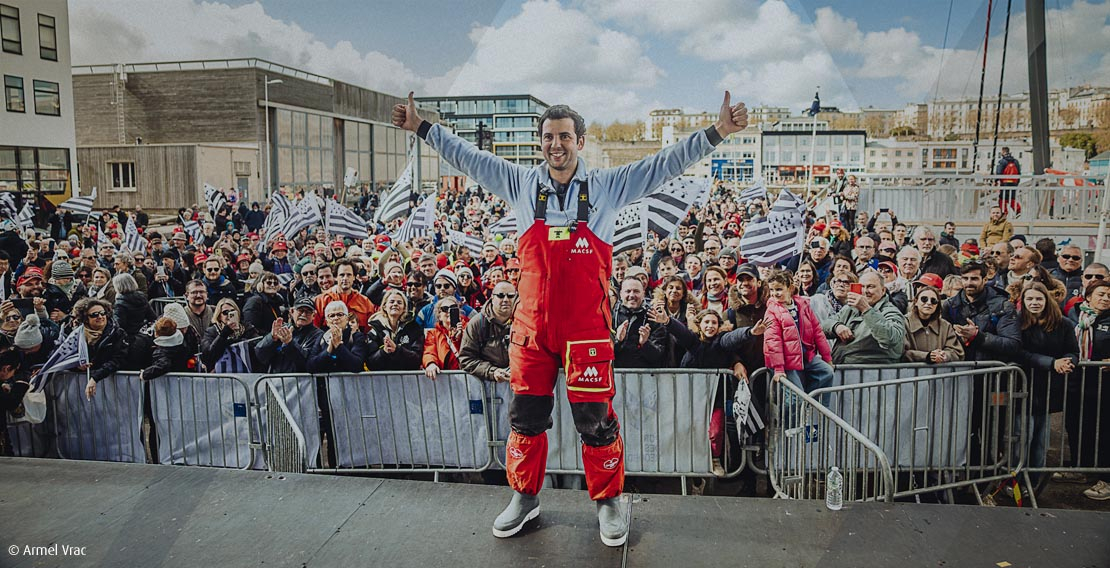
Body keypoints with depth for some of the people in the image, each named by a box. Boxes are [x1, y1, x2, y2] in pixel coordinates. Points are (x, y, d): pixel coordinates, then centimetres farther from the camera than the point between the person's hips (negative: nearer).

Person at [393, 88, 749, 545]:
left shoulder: (608, 186, 3)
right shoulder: (521, 184, 7)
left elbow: (667, 163, -1)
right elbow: (468, 158, 13)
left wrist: (717, 132, -9)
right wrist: (422, 127, 12)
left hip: (586, 327, -2)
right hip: (531, 326, 2)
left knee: (596, 418, 4)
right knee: (526, 416, 11)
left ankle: (608, 502, 24)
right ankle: (525, 498, 30)